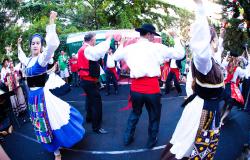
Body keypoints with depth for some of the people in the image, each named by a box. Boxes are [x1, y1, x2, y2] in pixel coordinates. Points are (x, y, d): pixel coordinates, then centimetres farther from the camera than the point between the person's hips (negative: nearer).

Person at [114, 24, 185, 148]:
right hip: (152, 88, -3)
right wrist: (176, 38, 11)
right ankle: (151, 141, 33)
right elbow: (180, 54, -3)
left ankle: (127, 138, 36)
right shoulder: (157, 47, -8)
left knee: (135, 113, 27)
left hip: (135, 88, 4)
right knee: (154, 116, 19)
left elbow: (116, 57, 21)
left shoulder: (129, 48, 2)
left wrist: (121, 44, 32)